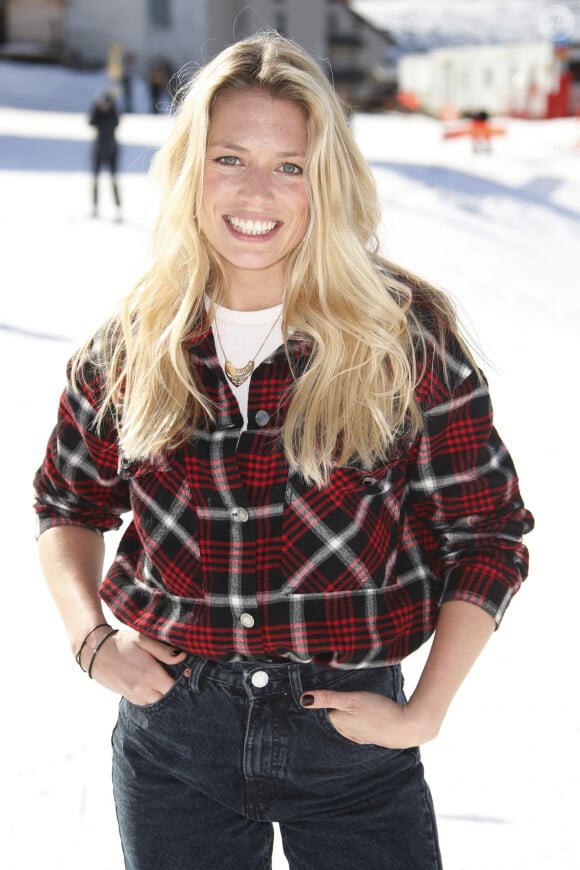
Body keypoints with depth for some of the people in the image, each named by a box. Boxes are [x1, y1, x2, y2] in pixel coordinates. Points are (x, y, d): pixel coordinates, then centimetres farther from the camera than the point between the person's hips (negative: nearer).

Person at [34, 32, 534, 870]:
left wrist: (421, 714, -7)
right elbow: (67, 502, 14)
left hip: (350, 736, -2)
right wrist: (91, 639, -1)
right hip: (172, 735, 2)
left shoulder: (404, 336, -9)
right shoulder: (133, 345, -1)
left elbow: (488, 532, -3)